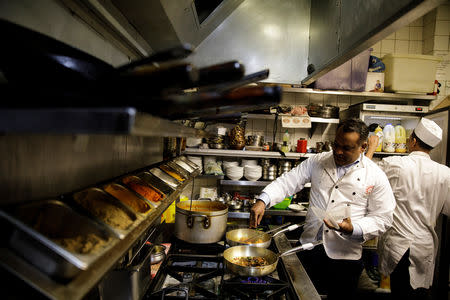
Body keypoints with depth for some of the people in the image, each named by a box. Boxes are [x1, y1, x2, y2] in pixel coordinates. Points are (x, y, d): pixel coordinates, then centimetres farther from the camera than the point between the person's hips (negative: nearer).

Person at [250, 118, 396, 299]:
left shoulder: (376, 176, -6)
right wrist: (263, 201, -17)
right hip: (309, 247, 3)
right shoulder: (317, 162, 1)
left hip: (344, 257, -2)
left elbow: (382, 219, -4)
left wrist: (353, 229, -23)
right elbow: (288, 181, -1)